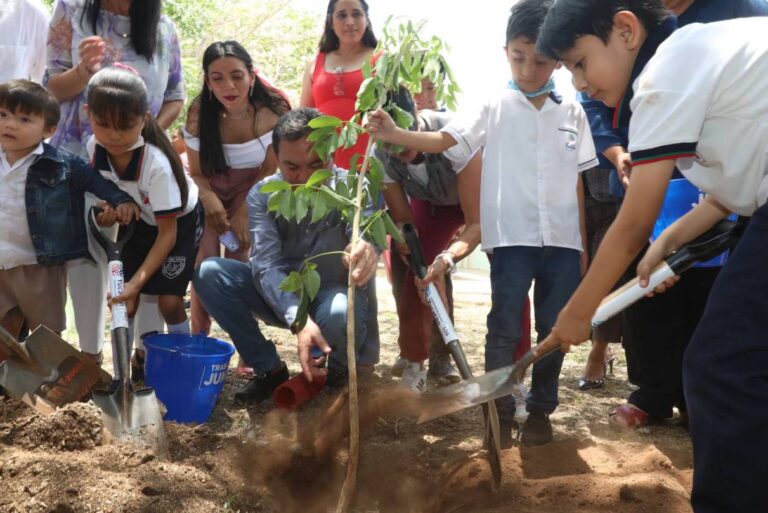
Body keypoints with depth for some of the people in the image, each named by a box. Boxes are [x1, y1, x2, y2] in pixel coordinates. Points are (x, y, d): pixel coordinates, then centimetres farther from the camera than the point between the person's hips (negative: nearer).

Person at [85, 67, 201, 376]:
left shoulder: (157, 164, -38)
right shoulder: (95, 148, -22)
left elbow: (168, 234, -31)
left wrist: (137, 280, -37)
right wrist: (111, 209, -20)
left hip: (180, 222, -5)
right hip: (140, 221, 5)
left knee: (168, 299, -12)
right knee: (125, 296, -3)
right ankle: (128, 361, 15)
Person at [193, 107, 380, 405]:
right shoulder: (263, 195, -13)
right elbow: (266, 265, -26)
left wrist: (367, 251, -69)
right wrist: (298, 320, -44)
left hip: (335, 294, -3)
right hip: (282, 298, 3)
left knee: (338, 313, -39)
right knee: (209, 273, -19)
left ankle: (342, 370, -2)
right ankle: (269, 369, -6)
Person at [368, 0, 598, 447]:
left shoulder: (572, 113, 7)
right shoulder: (495, 108, 0)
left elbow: (578, 179, 10)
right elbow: (445, 139, -12)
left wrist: (582, 242, 10)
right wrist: (394, 135, -30)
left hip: (562, 239, 3)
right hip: (512, 237, -3)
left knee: (555, 328, 10)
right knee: (505, 328, 2)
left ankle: (541, 409, 25)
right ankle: (500, 412, 14)